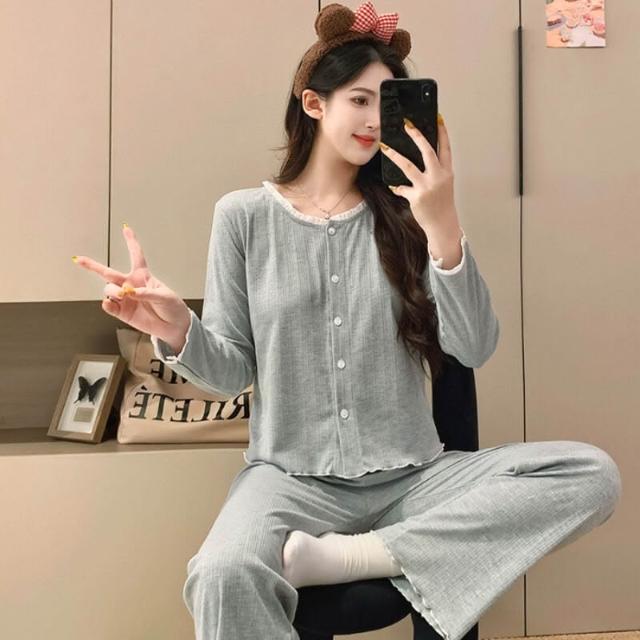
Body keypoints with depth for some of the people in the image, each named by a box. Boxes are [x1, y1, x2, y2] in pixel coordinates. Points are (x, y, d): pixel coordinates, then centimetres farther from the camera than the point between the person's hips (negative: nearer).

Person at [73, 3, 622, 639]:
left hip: (410, 477, 3)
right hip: (291, 477, -3)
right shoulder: (244, 214, 3)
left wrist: (443, 228, -17)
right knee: (221, 579, -36)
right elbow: (232, 371, 3)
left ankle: (337, 555, -19)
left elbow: (475, 349, -5)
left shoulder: (403, 214, 4)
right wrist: (177, 330, -18)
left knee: (592, 474, -21)